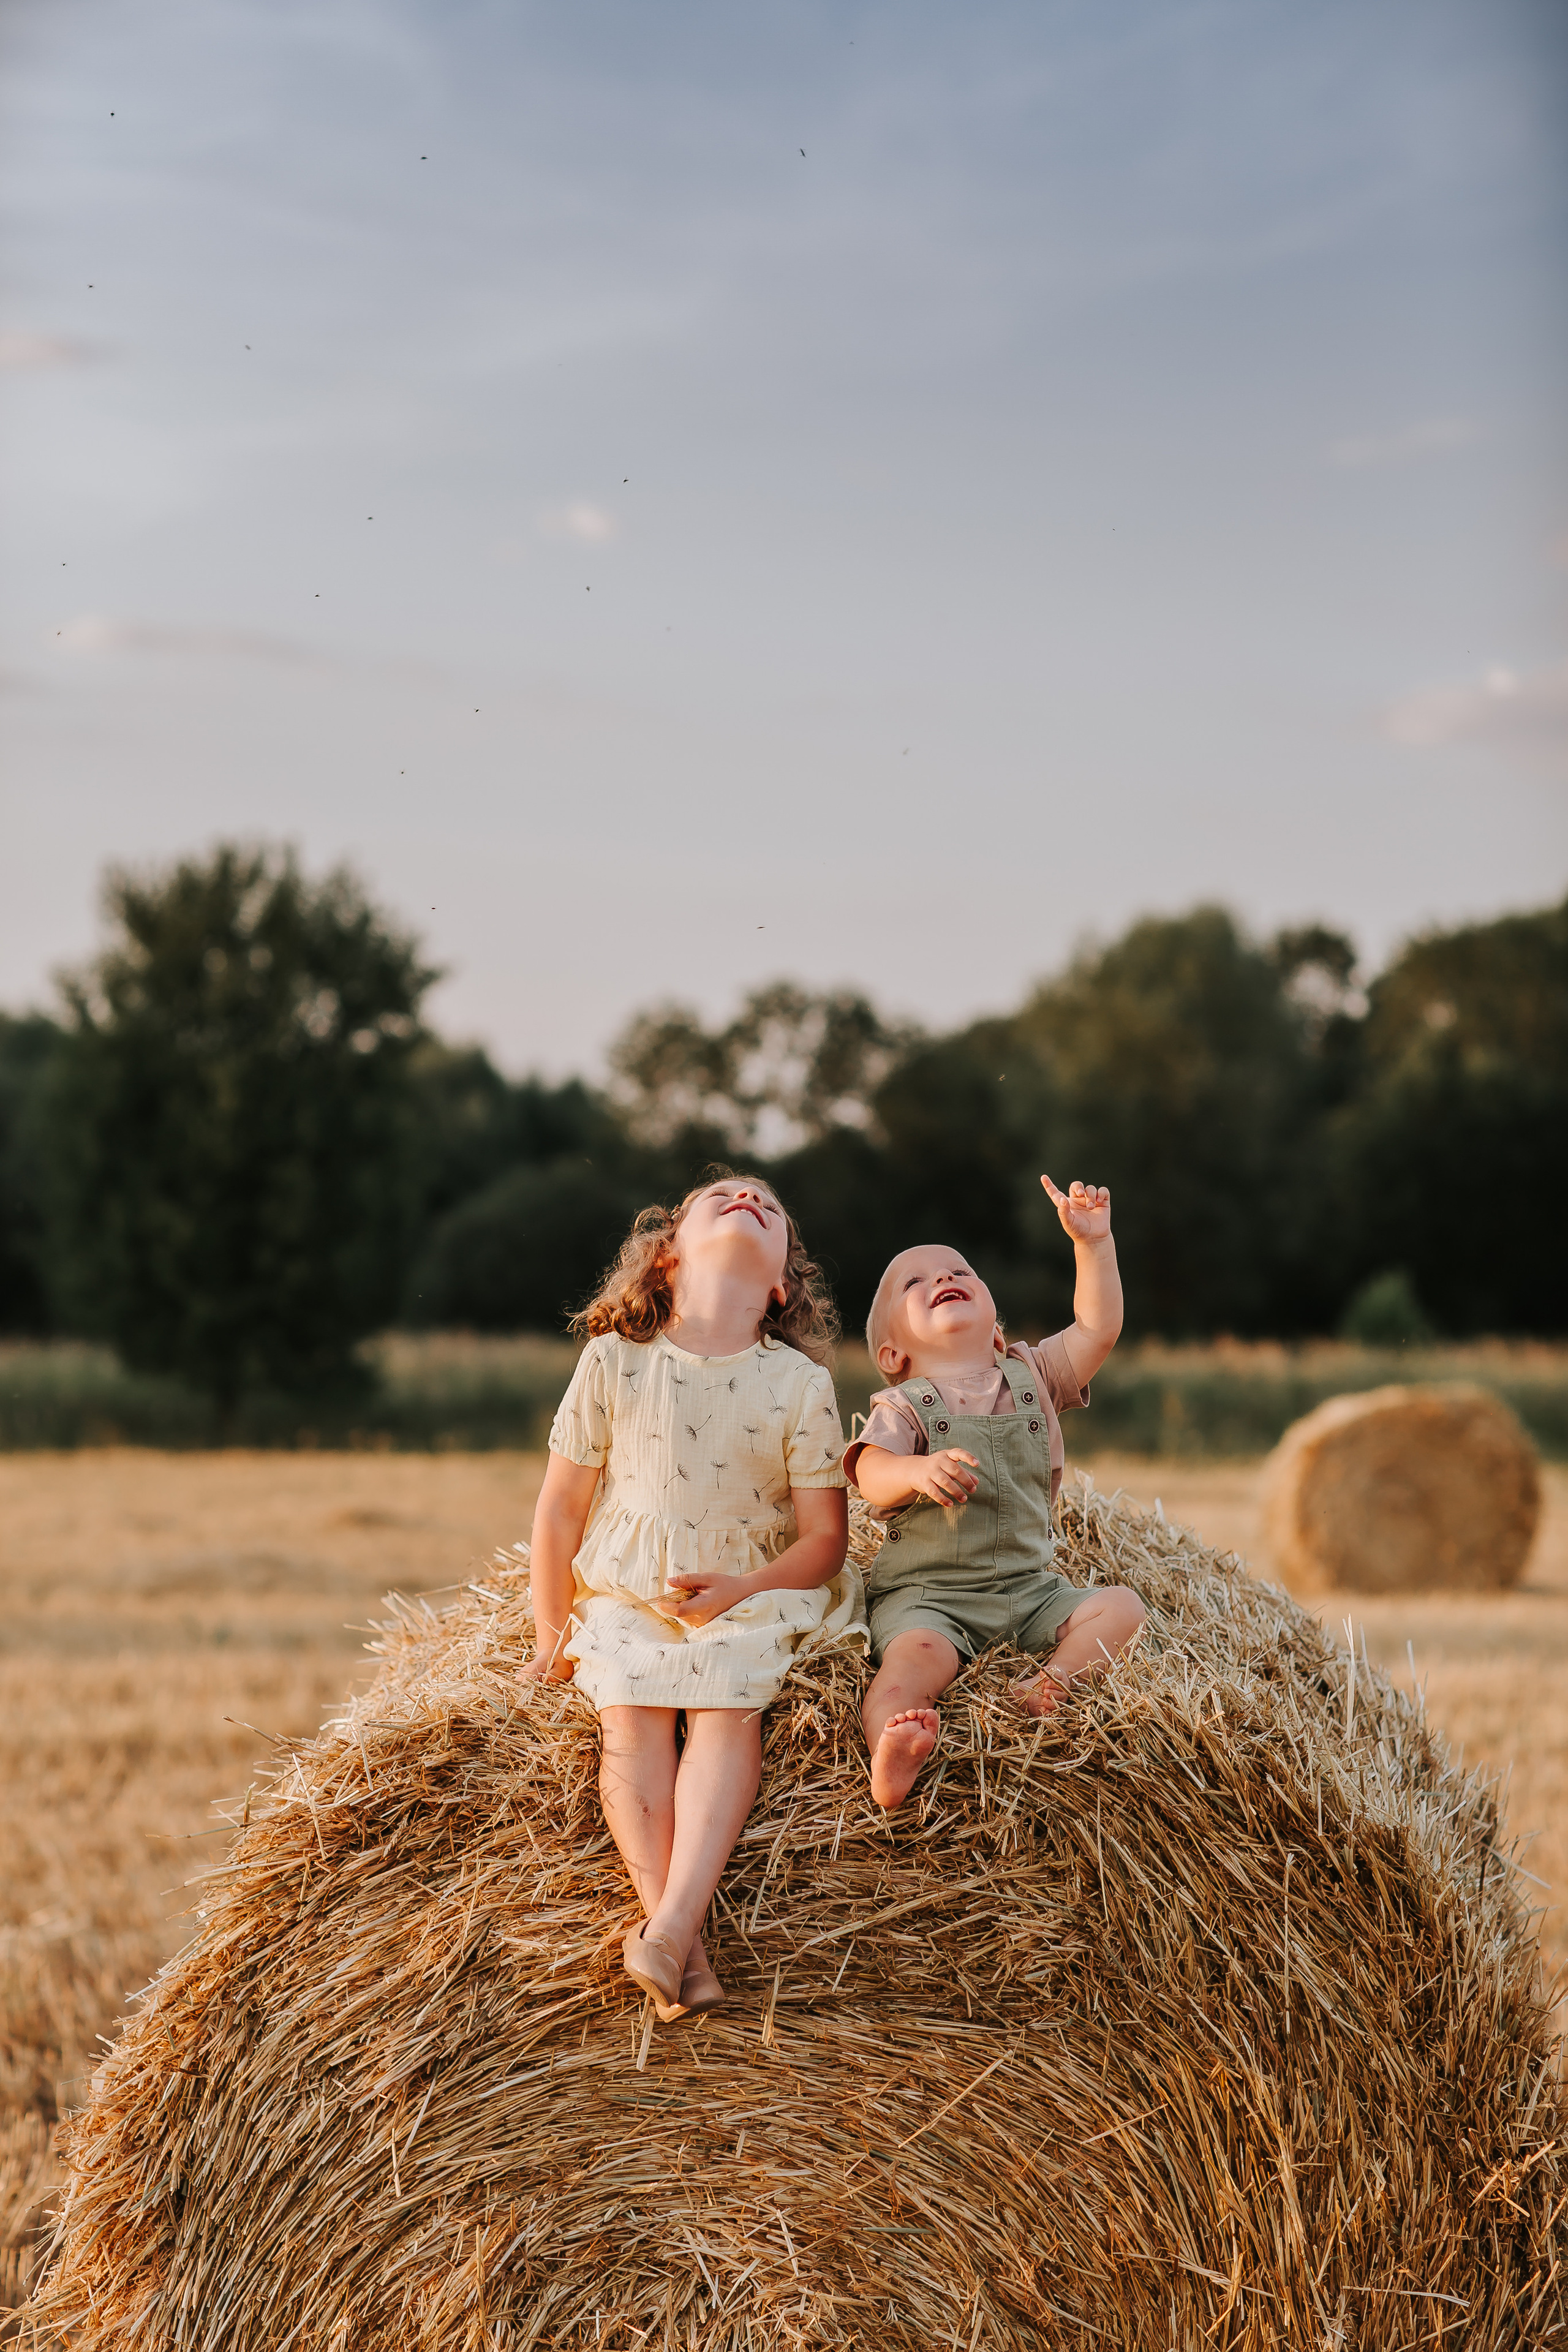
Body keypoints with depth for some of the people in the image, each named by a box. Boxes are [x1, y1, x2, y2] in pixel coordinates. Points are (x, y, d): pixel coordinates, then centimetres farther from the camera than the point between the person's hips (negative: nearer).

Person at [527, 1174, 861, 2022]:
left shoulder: (801, 1384, -4)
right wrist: (553, 1628, 3)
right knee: (630, 1714, -25)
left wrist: (743, 1588, -18)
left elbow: (824, 1536, -2)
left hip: (751, 1600, -1)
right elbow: (561, 1507, 4)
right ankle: (685, 1949, -31)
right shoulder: (615, 1362, -2)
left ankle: (668, 1930, -39)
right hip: (623, 1594, 1)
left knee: (727, 1708, -28)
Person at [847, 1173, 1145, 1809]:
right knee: (918, 1654, -34)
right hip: (926, 1594, -5)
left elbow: (1097, 1328, 10)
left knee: (1120, 1606, -12)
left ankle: (1051, 1683, -32)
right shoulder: (902, 1407, 2)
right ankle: (889, 1768, -57)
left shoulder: (1030, 1379, 16)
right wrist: (919, 1472, -38)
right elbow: (872, 1478, -15)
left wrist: (1093, 1242, 2)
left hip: (1030, 1586, 5)